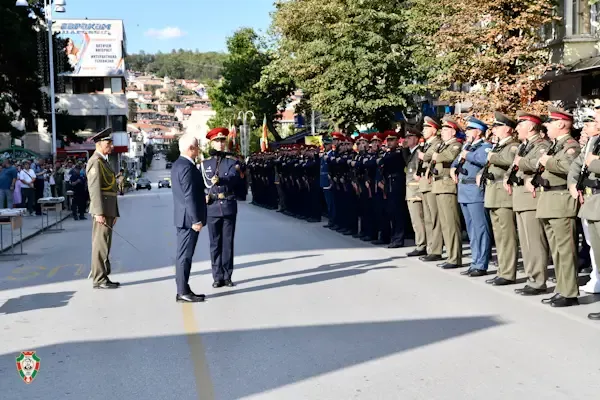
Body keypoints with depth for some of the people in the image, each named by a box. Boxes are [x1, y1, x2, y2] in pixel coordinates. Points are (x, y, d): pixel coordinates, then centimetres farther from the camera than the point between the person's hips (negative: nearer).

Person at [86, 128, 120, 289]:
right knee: (101, 244, -7)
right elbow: (95, 188, -19)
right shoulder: (96, 161, -11)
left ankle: (103, 277, 16)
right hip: (102, 209, -10)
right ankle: (99, 280, -4)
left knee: (103, 244, 12)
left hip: (108, 210, 10)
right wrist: (99, 213, -24)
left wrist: (114, 213, 21)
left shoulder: (104, 161, 21)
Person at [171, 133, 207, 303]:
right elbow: (189, 196, -22)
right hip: (189, 218, -10)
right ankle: (183, 292, 0)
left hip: (182, 218, 10)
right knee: (185, 256, -5)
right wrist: (196, 220, -20)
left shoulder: (177, 164, 13)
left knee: (183, 255, 13)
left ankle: (183, 290, 20)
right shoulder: (187, 167, -18)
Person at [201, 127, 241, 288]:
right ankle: (217, 277, 9)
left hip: (229, 207, 0)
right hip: (212, 208, 1)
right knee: (215, 243, 3)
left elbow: (233, 178, -13)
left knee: (228, 243, 3)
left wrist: (220, 180, -32)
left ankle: (227, 277, 10)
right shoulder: (205, 163, 10)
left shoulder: (232, 161, 5)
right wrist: (205, 195, -9)